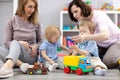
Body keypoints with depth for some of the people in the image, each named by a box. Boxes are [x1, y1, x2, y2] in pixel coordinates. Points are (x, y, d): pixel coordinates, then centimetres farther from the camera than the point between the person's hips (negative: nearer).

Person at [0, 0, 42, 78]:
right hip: (14, 54, 2)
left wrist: (36, 46, -7)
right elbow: (7, 42, 2)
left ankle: (8, 66, -63)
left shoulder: (35, 23, 6)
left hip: (30, 56, -1)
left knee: (14, 43, -34)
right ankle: (22, 65, -41)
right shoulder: (12, 21, 3)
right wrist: (19, 42, -19)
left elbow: (40, 41, 16)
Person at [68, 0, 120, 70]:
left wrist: (85, 37, -60)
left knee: (107, 62, -30)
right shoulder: (82, 21, -8)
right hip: (102, 45, 7)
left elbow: (105, 35, -46)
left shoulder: (99, 16, -29)